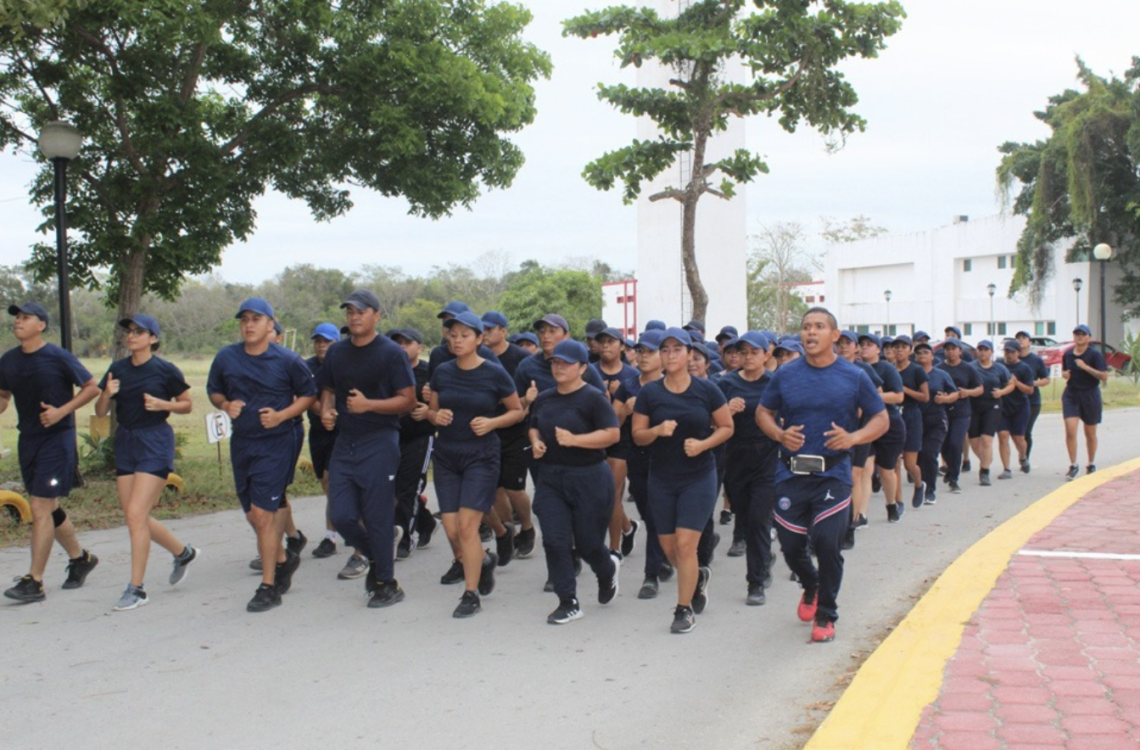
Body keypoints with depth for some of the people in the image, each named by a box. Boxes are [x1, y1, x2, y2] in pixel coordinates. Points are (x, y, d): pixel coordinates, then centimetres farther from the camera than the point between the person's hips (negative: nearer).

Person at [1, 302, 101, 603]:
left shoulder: (59, 357, -10)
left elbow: (92, 388, -4)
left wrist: (61, 411, -14)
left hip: (57, 438, -7)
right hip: (27, 440, 7)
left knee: (40, 508, -10)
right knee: (49, 508, 15)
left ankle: (34, 582, -6)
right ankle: (80, 558, 34)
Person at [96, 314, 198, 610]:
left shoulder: (165, 371, -6)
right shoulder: (118, 369, 6)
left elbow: (187, 405, 3)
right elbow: (100, 412, 8)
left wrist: (163, 404, -15)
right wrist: (107, 394, -12)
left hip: (155, 443, -6)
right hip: (125, 443, 6)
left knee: (136, 514, -13)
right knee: (136, 518, 8)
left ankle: (136, 589, -4)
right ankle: (183, 552, 33)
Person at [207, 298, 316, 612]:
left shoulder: (287, 361, -7)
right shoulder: (226, 358, 2)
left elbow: (308, 394, 2)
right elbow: (213, 391, 16)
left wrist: (282, 415, -13)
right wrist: (226, 405, -6)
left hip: (276, 442, -5)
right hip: (241, 443, 5)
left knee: (263, 513, -10)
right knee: (253, 515, 13)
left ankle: (268, 587, 0)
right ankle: (283, 558, 39)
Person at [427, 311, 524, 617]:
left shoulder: (494, 374, -8)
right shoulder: (442, 372, 3)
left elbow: (517, 411, 2)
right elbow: (431, 411, 14)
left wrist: (491, 422, -16)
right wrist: (436, 416, -10)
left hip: (482, 456, -4)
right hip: (446, 456, 4)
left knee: (467, 524, -12)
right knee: (451, 528, 3)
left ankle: (471, 595, 0)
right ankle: (483, 560, 34)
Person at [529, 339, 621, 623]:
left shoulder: (593, 398, -9)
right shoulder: (544, 398, 9)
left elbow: (613, 433, -16)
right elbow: (534, 427, 24)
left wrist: (574, 439, -23)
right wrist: (536, 441, 1)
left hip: (588, 478, -5)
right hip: (550, 479, 5)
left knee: (587, 543, 4)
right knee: (554, 541, -4)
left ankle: (608, 570, 40)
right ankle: (568, 603, 8)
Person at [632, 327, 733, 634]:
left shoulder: (706, 390, -5)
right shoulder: (649, 393, -2)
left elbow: (727, 427, 2)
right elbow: (637, 435, 1)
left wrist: (703, 444, -15)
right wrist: (657, 430, -20)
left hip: (699, 476, -2)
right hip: (661, 478, 3)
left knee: (685, 542, -9)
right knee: (668, 547, 9)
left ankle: (684, 609, 7)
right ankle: (698, 577, 40)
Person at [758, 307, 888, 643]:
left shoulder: (854, 377, 0)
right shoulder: (785, 375, 4)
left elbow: (881, 419, 5)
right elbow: (763, 412, 13)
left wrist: (853, 438, -14)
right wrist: (780, 434, -9)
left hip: (833, 474, -2)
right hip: (791, 474, 2)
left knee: (826, 542, -13)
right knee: (791, 546, 7)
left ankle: (826, 615, 10)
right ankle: (811, 587, 42)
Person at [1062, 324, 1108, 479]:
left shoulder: (1095, 354, -8)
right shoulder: (1067, 354, 4)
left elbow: (1104, 376, -15)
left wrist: (1086, 367, -24)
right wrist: (1064, 374, -2)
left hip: (1090, 395, -2)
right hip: (1071, 395, 2)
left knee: (1090, 433, 10)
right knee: (1070, 430, -12)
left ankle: (1091, 465, 28)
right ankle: (1073, 466, -2)